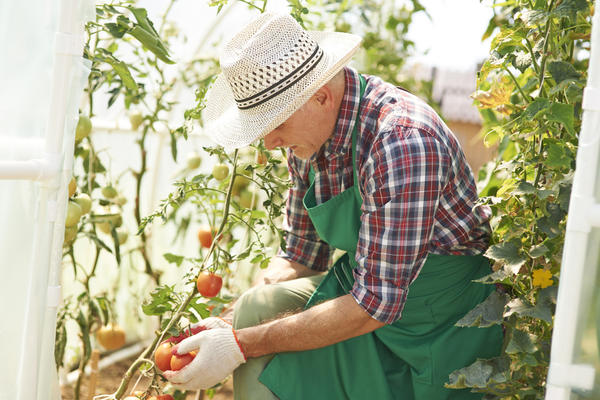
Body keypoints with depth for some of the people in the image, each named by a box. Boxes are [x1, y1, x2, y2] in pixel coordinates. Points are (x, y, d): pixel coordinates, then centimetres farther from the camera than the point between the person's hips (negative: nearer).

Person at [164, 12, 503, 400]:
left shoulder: (402, 142, -30)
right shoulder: (310, 133, -4)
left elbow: (374, 305, -28)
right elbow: (302, 258, 7)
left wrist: (241, 344, -25)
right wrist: (229, 330, -7)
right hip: (363, 286, 7)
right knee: (257, 309, -16)